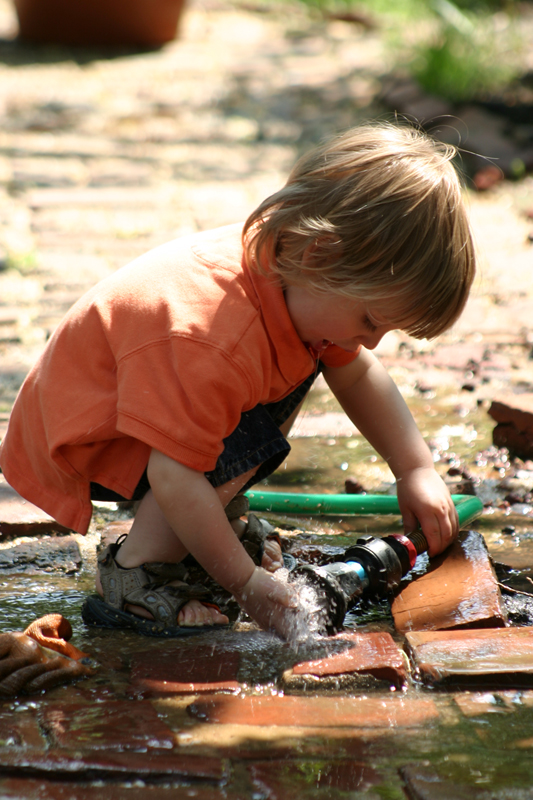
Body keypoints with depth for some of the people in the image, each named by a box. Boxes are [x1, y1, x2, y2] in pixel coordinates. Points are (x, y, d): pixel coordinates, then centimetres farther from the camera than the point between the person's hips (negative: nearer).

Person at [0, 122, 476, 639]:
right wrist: (246, 583, -27)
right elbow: (175, 478, -37)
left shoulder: (298, 278, -12)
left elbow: (357, 375, 6)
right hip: (80, 441, -9)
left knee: (299, 366, 7)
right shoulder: (211, 343, -40)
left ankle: (220, 519, 14)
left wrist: (416, 470, 0)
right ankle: (133, 573, -15)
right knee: (251, 441, -29)